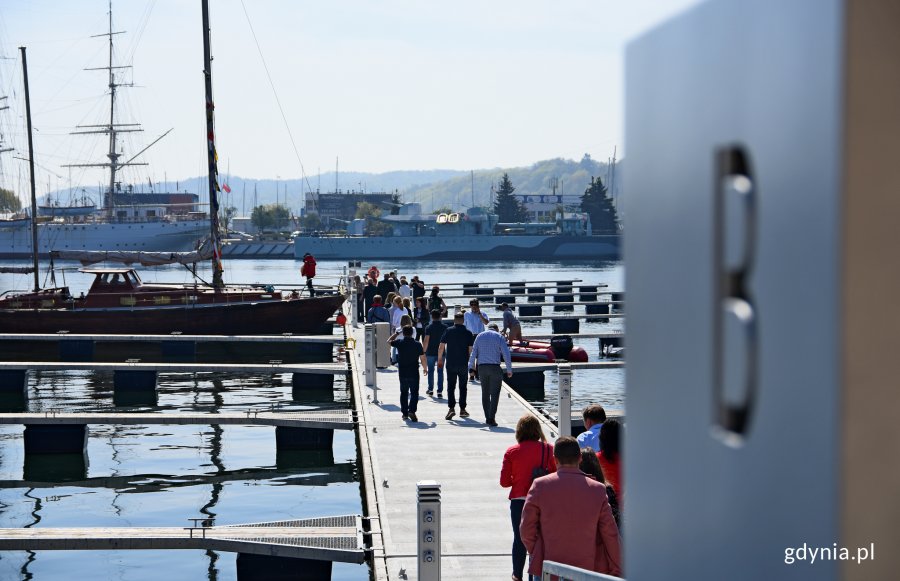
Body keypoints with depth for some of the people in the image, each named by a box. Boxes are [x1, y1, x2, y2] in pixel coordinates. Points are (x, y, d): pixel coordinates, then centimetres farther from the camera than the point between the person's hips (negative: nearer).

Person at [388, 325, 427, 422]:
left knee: (404, 393, 15)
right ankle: (412, 410, -18)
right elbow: (423, 359, -5)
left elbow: (389, 341, 16)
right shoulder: (417, 344, -8)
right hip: (414, 373, -2)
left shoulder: (399, 343, -5)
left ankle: (404, 413, 18)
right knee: (414, 393, 2)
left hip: (402, 373, 2)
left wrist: (397, 333, 21)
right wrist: (425, 368, 11)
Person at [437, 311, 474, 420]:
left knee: (451, 386, 2)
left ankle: (451, 408, -12)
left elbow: (441, 346, -3)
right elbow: (471, 349, -1)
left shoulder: (448, 331, -2)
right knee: (463, 387, 11)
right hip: (463, 364, 1)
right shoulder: (468, 333, -1)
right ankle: (462, 409, 13)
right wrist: (470, 361, 13)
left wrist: (440, 359, 8)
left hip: (450, 363, -1)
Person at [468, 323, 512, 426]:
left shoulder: (480, 336, 11)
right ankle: (491, 418, -12)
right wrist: (509, 370, 1)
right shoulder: (499, 337, 2)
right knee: (495, 394, -2)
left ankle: (487, 418, 14)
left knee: (485, 393, 13)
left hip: (482, 367, 3)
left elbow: (473, 353, 6)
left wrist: (471, 368, 8)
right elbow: (506, 354, -4)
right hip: (494, 367, -3)